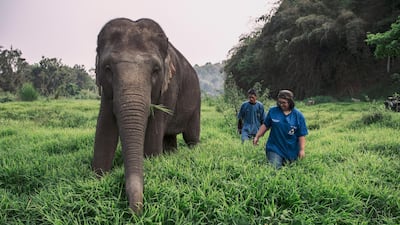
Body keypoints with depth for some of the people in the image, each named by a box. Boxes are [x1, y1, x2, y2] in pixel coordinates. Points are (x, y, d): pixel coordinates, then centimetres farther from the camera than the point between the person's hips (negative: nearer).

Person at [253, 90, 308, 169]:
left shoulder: (298, 115, -3)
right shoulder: (273, 111, -1)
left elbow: (301, 135, -3)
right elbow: (265, 125, 9)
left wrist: (302, 149, -7)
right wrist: (257, 136, 5)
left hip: (291, 151, 1)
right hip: (275, 148, 0)